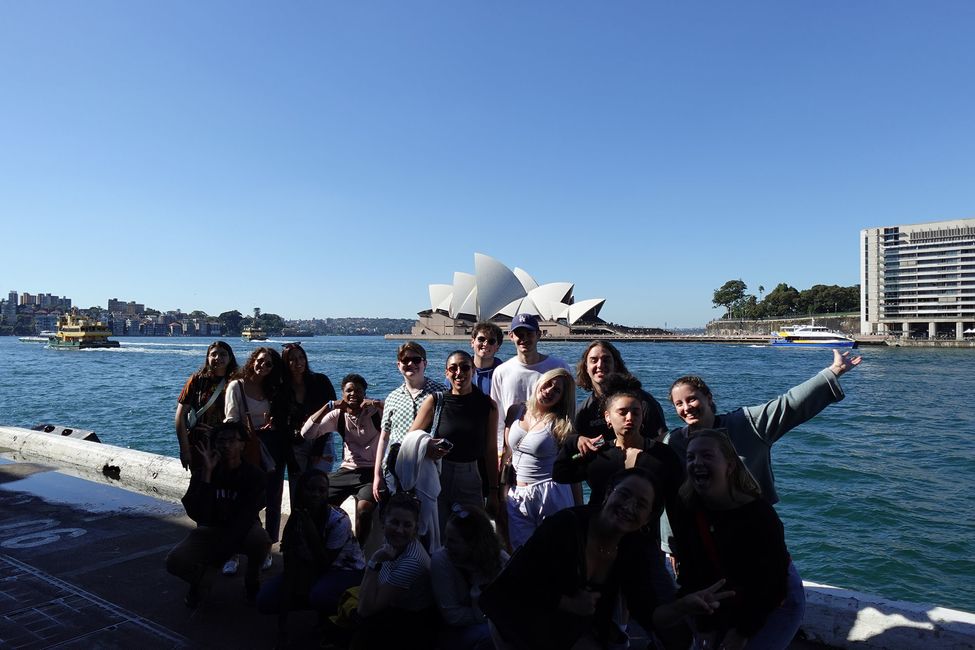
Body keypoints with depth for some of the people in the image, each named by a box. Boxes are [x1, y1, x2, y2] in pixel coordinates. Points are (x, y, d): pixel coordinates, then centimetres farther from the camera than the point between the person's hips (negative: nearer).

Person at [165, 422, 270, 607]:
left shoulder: (254, 476, -14)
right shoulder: (201, 474, -8)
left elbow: (245, 518, -23)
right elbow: (196, 514, -22)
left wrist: (217, 552, -33)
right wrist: (206, 474, -29)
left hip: (242, 531, -1)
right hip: (210, 530, 1)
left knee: (261, 540, -36)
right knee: (175, 561, -26)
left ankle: (251, 580, -2)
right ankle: (203, 579, 8)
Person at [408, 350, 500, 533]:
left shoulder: (487, 405, 1)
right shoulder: (434, 401, -1)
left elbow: (491, 450, 4)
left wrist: (493, 493, 6)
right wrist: (427, 446, -20)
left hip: (471, 480, 1)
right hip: (436, 478, 0)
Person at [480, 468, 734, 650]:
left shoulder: (634, 550, -9)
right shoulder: (566, 524, -26)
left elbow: (647, 615, -13)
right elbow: (518, 582, -24)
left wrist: (685, 605, -31)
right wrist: (570, 605, -25)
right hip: (520, 624, -5)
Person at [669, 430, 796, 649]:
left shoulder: (759, 513, -26)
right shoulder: (684, 510, -15)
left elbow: (774, 581, -18)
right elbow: (688, 572, -7)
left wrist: (743, 631, -15)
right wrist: (704, 626, -9)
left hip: (774, 604, -4)